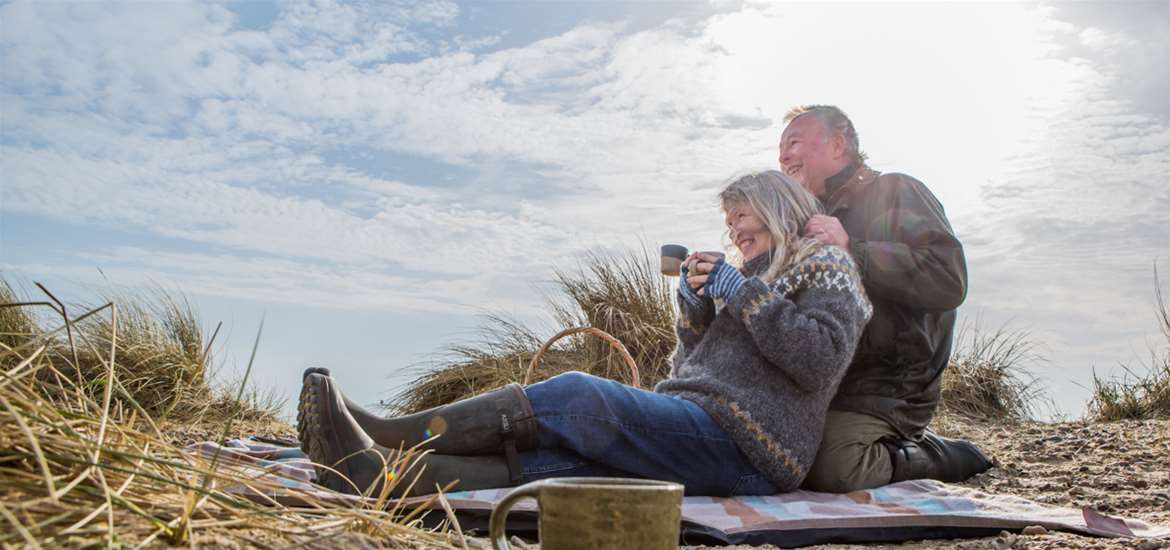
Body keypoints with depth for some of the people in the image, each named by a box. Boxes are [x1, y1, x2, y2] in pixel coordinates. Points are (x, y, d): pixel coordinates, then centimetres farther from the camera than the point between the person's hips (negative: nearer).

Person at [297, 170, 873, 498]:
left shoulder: (826, 268, 7)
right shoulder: (746, 277, 29)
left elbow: (819, 362, -13)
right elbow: (688, 367, 22)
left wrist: (744, 293, -10)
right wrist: (694, 303, 5)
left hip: (742, 446, -7)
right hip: (699, 432, 7)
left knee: (575, 395, -24)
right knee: (563, 454, -18)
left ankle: (382, 434, -24)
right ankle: (391, 473, -34)